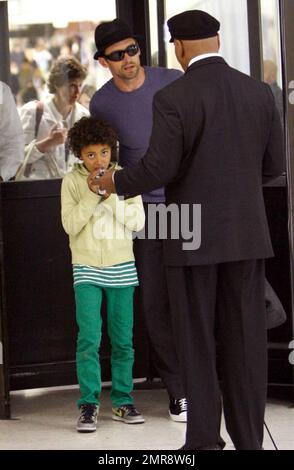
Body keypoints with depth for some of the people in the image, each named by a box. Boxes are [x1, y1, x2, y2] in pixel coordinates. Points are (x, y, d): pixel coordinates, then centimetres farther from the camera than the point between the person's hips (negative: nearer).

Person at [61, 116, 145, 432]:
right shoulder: (72, 182, -1)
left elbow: (138, 222, -5)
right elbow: (70, 225, -9)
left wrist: (113, 195, -16)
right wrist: (91, 194, -18)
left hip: (121, 268, 2)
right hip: (87, 268, -1)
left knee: (123, 340, 5)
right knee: (89, 338, -9)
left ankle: (122, 401, 14)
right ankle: (89, 404, -4)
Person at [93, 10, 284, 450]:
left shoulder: (173, 98, -12)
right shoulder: (260, 93, 2)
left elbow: (158, 168, -15)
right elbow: (273, 165, 6)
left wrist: (115, 182, 4)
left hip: (193, 236, -4)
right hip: (247, 234, 4)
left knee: (198, 343, 4)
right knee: (244, 339, 7)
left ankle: (204, 441, 6)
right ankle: (249, 438, 8)